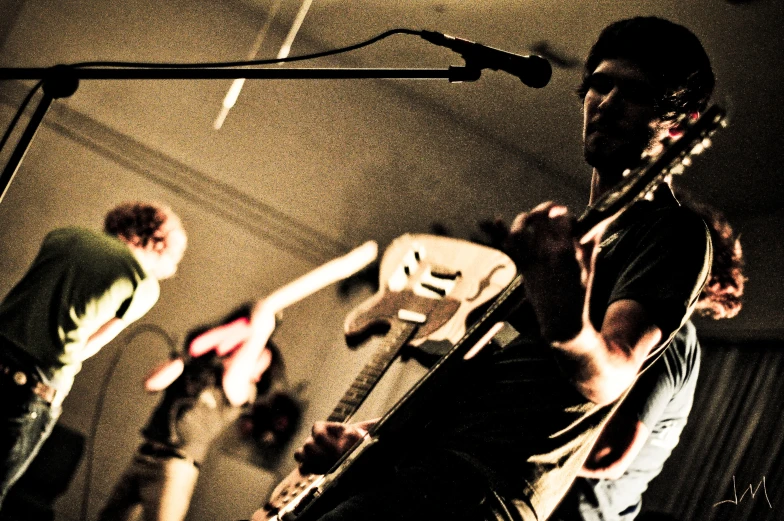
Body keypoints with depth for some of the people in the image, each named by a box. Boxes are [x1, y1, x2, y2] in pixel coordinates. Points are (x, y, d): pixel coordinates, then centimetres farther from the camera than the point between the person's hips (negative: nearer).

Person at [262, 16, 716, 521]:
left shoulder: (671, 232, -3)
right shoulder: (575, 228, 24)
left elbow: (608, 380, -20)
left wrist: (568, 325, -42)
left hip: (490, 479, -9)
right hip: (422, 448, 9)